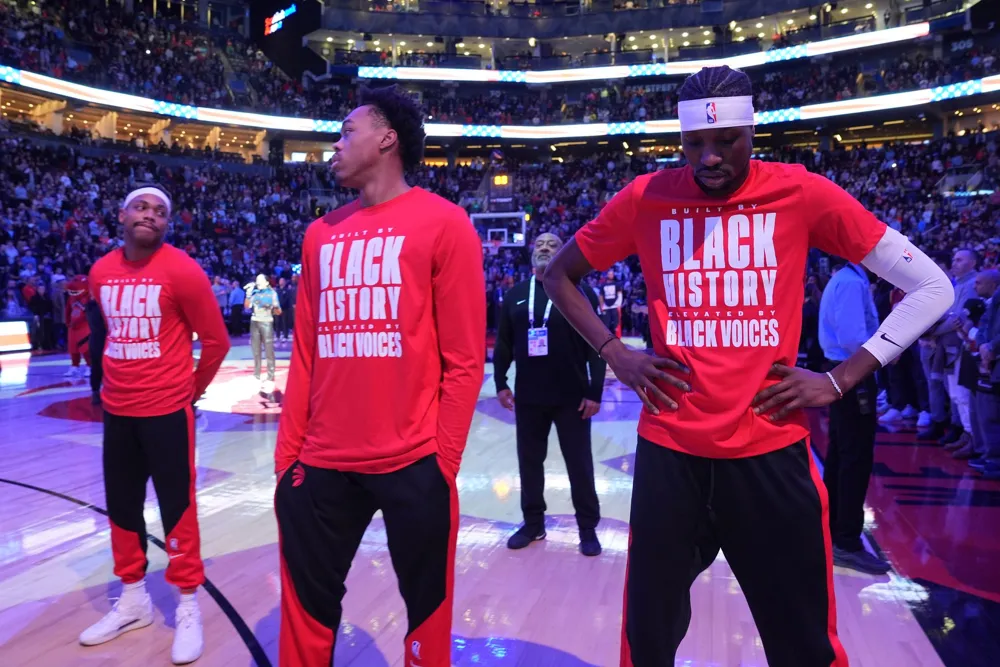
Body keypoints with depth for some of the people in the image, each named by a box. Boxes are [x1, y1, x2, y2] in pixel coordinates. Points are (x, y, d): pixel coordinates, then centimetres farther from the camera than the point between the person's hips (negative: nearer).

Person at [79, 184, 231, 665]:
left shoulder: (182, 271, -12)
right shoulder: (100, 273, 4)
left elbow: (216, 340, -7)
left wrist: (191, 389, 3)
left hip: (167, 409, -6)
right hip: (116, 409, 6)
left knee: (176, 506, 2)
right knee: (121, 506, 16)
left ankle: (188, 607, 17)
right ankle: (133, 598, 35)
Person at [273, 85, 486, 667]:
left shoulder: (444, 223, -4)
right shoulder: (321, 233, 12)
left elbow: (465, 359, -7)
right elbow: (306, 354, 13)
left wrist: (443, 460, -10)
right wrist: (288, 451, 8)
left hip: (413, 464, -4)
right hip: (321, 464, 5)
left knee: (427, 612, 12)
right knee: (307, 609, 15)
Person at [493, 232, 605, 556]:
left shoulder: (580, 293, -4)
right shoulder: (515, 295, 7)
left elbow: (597, 347, -6)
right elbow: (504, 343, 10)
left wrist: (595, 392, -10)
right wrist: (500, 382, 4)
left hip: (572, 397, -3)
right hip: (527, 397, 4)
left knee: (579, 464, 6)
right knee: (529, 462, 13)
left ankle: (588, 527, 22)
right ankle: (533, 523, 29)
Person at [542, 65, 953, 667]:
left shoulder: (801, 193, -3)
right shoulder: (645, 199, 0)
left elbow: (932, 288, 2)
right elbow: (558, 275, 12)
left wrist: (841, 380, -5)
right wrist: (615, 355, 1)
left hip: (771, 451, 0)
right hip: (669, 449, 1)